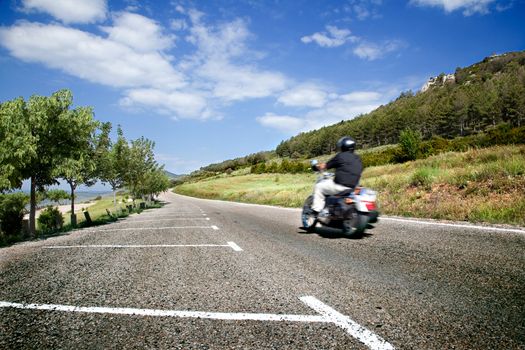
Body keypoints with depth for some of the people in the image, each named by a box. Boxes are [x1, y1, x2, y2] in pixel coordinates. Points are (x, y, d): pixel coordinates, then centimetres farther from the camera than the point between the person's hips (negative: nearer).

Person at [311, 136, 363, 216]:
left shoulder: (340, 156, -4)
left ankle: (316, 211, 1)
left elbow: (325, 166, 0)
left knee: (319, 187, 9)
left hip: (340, 186, -7)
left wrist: (317, 167, 22)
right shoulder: (358, 159, 15)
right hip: (353, 188, 7)